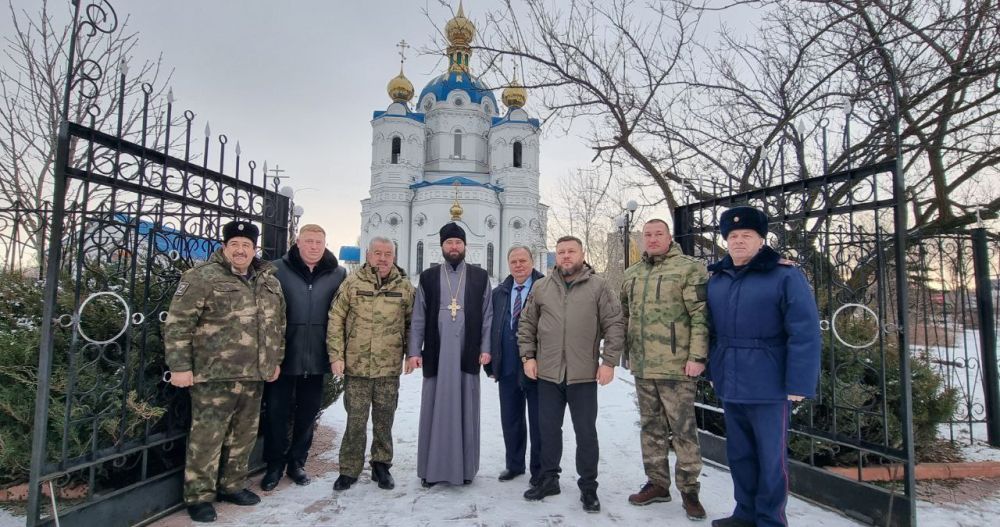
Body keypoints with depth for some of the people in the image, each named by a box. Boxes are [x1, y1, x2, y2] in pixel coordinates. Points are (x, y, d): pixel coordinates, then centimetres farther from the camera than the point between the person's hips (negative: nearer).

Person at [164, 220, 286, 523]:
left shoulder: (269, 281, 11)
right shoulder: (203, 277, -7)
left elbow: (278, 325, 19)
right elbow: (178, 324, -9)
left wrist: (276, 360, 17)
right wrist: (180, 366, -13)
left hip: (254, 376, 6)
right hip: (214, 374, -6)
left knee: (243, 436, 16)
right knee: (207, 437, 2)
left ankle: (232, 486, 32)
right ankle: (199, 496, 19)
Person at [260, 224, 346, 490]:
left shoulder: (338, 274, 1)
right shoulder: (278, 269, -3)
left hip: (317, 358, 2)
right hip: (283, 356, -1)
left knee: (308, 413, 13)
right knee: (276, 411, 7)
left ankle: (297, 461, 31)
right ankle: (275, 464, 26)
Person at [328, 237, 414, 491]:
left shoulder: (404, 286, 2)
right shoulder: (352, 283, -2)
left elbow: (412, 323, 9)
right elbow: (335, 320, -1)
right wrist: (336, 355, -6)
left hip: (390, 368, 1)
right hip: (356, 366, -1)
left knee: (384, 421, 13)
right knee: (355, 421, 7)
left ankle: (381, 466, 30)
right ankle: (349, 470, 24)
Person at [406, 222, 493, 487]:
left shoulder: (480, 277, 7)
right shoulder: (428, 277, 8)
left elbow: (487, 316, 6)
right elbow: (418, 318, 5)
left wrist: (486, 348, -3)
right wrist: (414, 351, -2)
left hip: (468, 355, 0)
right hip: (436, 356, 0)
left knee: (466, 411, 6)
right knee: (435, 411, 5)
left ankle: (465, 468, 19)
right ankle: (432, 468, 16)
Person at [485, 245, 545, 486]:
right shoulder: (499, 293, 11)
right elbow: (492, 328, 12)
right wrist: (491, 363, 8)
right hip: (507, 367, 5)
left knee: (538, 420, 7)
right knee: (510, 419, 15)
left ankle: (539, 469, 23)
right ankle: (514, 464, 33)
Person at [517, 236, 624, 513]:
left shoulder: (598, 286, -2)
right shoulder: (541, 287, 6)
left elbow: (614, 325, -4)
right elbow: (526, 324, 11)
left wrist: (609, 361, -9)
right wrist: (528, 356, 3)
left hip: (584, 374, -2)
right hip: (548, 373, 3)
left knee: (586, 432, 8)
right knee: (549, 429, 14)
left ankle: (588, 486, 24)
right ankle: (549, 479, 31)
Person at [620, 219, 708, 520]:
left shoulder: (689, 268, -6)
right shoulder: (631, 274, 13)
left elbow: (701, 316, -11)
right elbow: (625, 315, 20)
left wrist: (697, 356, -16)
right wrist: (628, 352, 17)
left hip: (677, 366, -6)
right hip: (642, 366, 6)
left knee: (683, 429, 4)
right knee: (651, 427, 15)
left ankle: (689, 489, 18)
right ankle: (657, 483, 29)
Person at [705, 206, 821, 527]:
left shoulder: (784, 275, -9)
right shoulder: (717, 278, 8)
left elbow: (805, 332, -13)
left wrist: (799, 383, -16)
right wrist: (713, 370, 10)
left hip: (767, 385, -5)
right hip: (730, 384, 6)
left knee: (770, 456, 7)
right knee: (739, 453, 17)